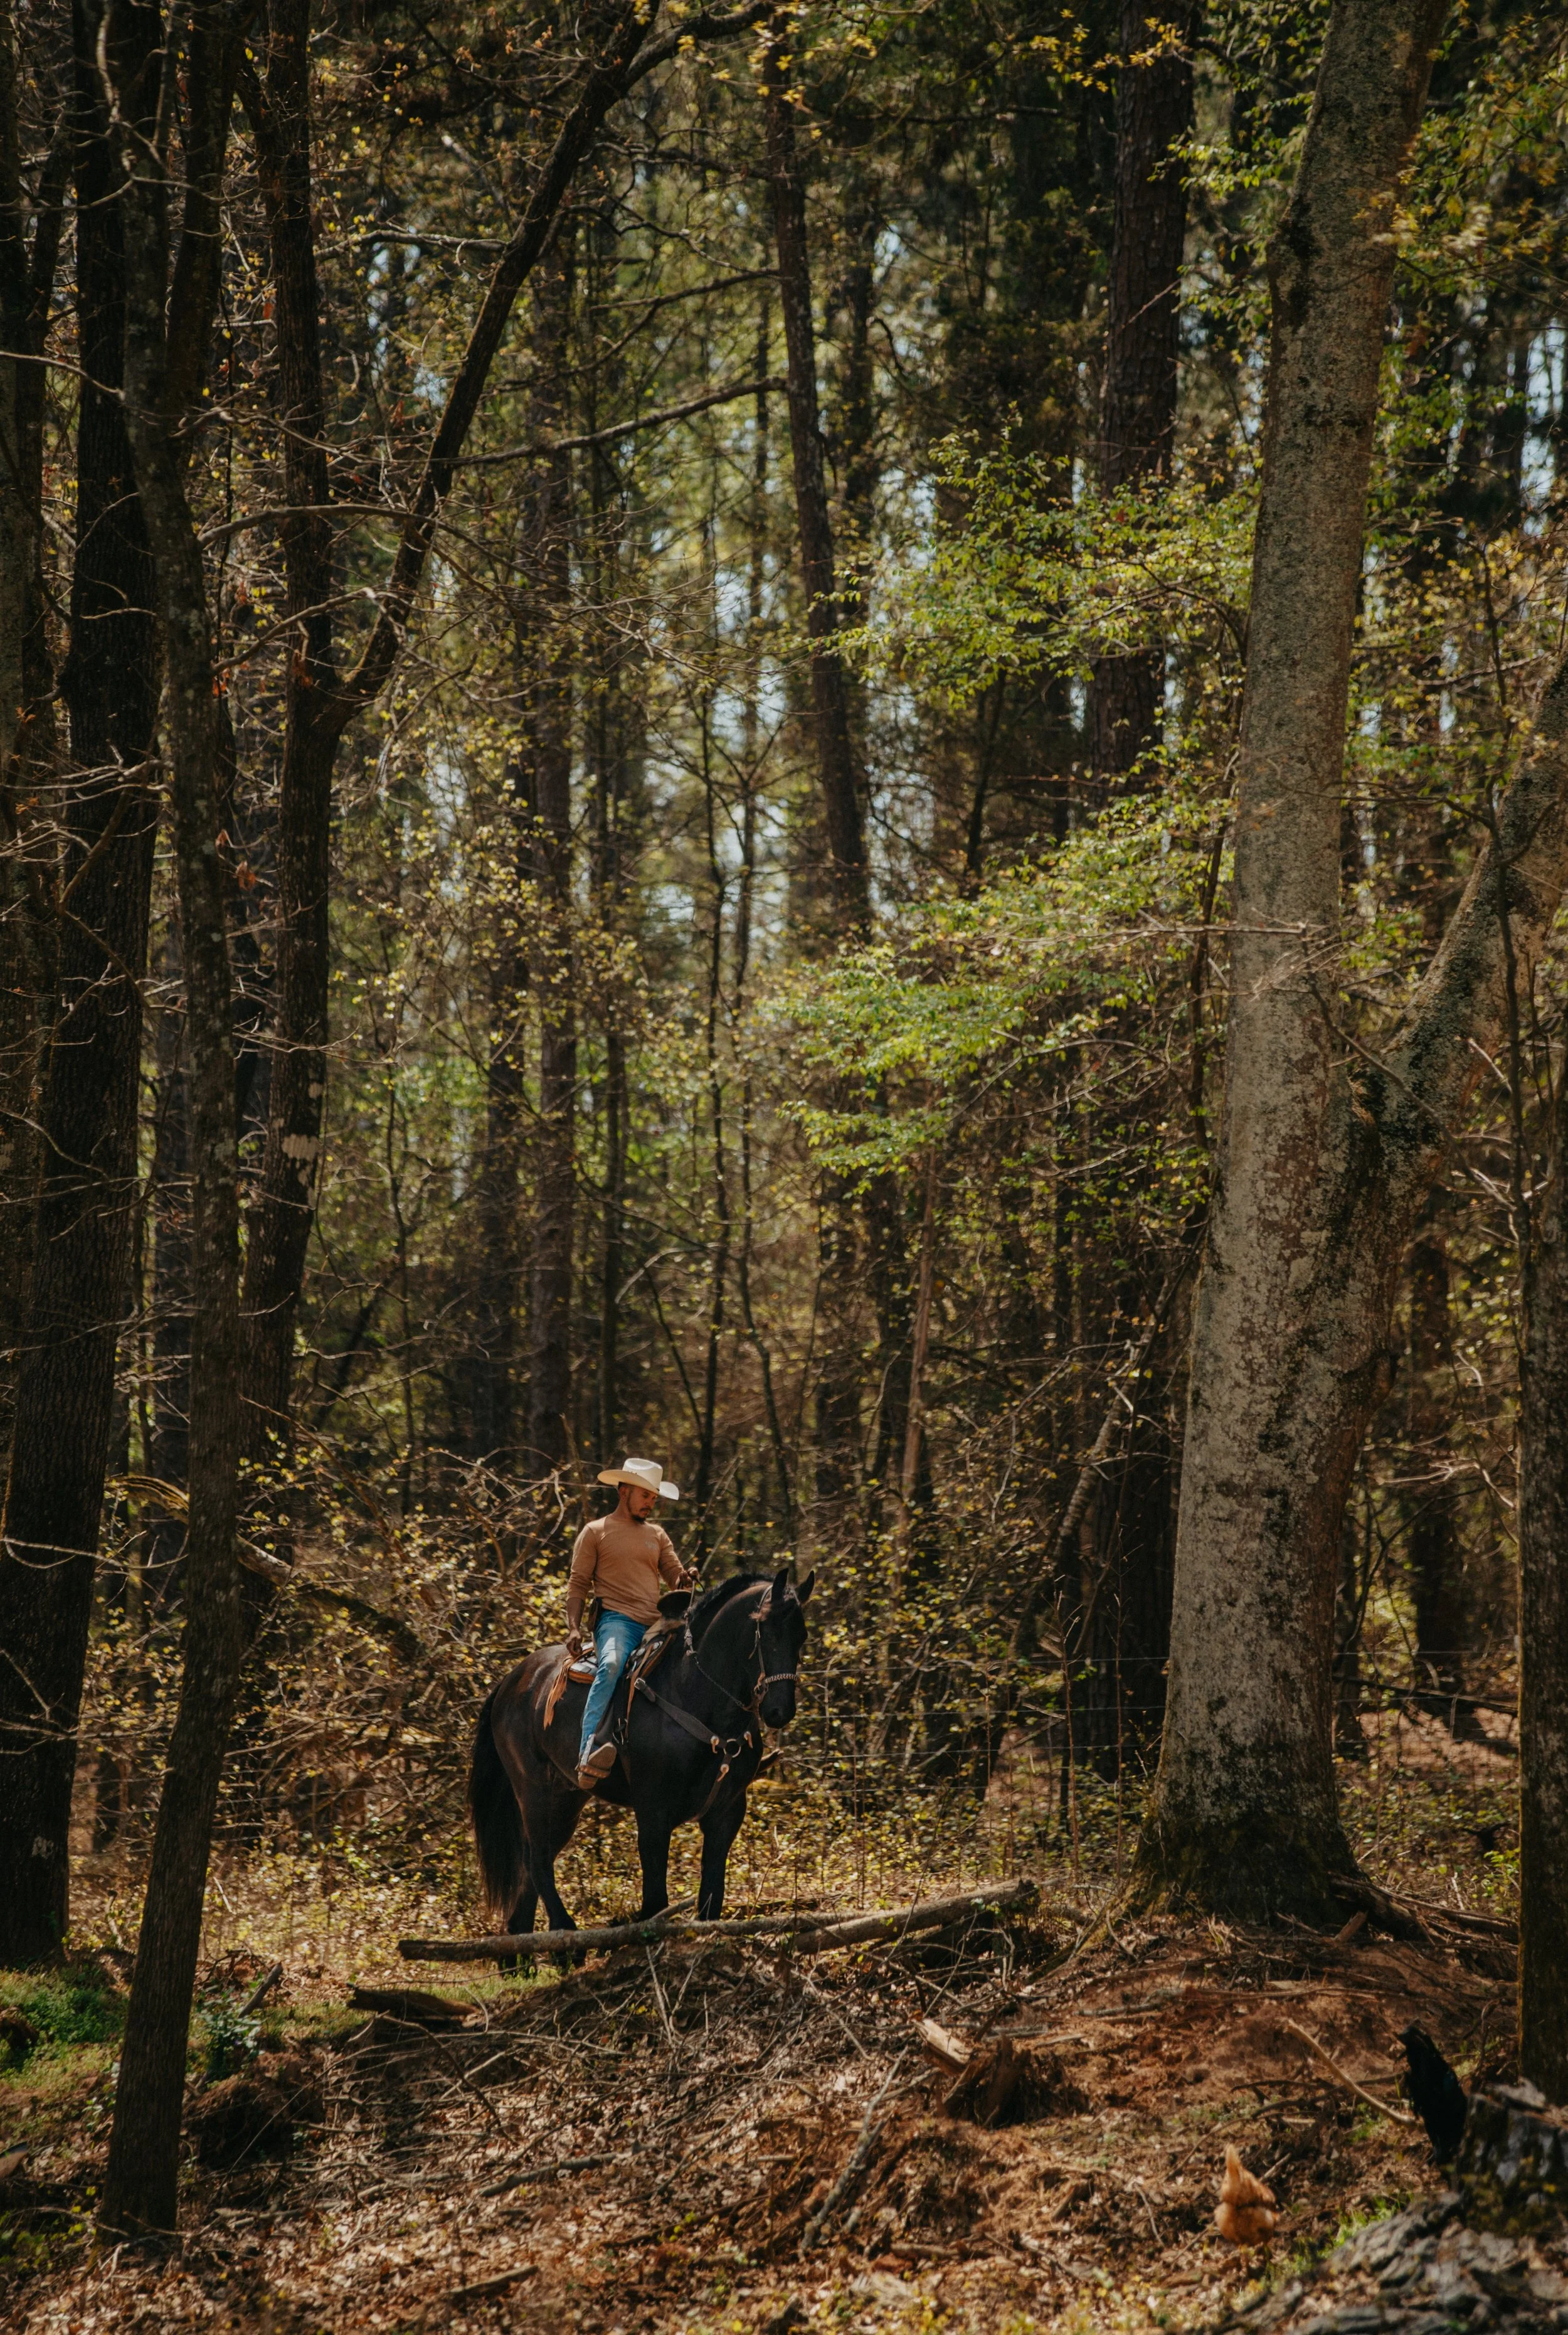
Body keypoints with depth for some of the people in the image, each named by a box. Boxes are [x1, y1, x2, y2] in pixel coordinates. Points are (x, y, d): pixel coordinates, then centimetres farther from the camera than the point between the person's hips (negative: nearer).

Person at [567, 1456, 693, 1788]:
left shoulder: (657, 1535, 22)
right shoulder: (595, 1532, 9)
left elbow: (675, 1576, 16)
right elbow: (578, 1585, 5)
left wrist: (685, 1581, -10)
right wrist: (574, 1628, -10)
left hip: (656, 1624, 6)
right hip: (616, 1620, -6)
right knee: (611, 1665, -36)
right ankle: (589, 1754, -46)